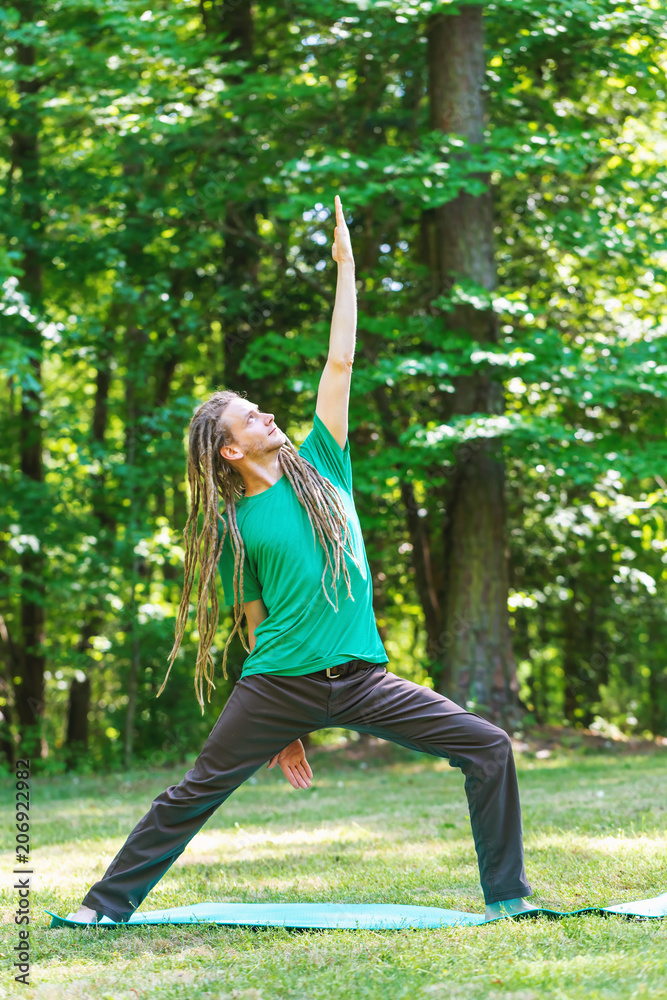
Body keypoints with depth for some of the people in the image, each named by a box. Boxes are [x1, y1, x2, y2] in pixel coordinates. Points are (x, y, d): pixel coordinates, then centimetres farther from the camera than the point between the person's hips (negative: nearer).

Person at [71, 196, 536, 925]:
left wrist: (345, 266, 3)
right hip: (279, 684, -2)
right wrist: (283, 731, 7)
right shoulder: (235, 527, 5)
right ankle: (108, 904, 14)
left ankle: (505, 895, 1)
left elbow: (340, 364, 6)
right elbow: (256, 626, 9)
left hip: (360, 678, 2)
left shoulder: (319, 467, 10)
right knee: (196, 794, 1)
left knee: (488, 748, -7)